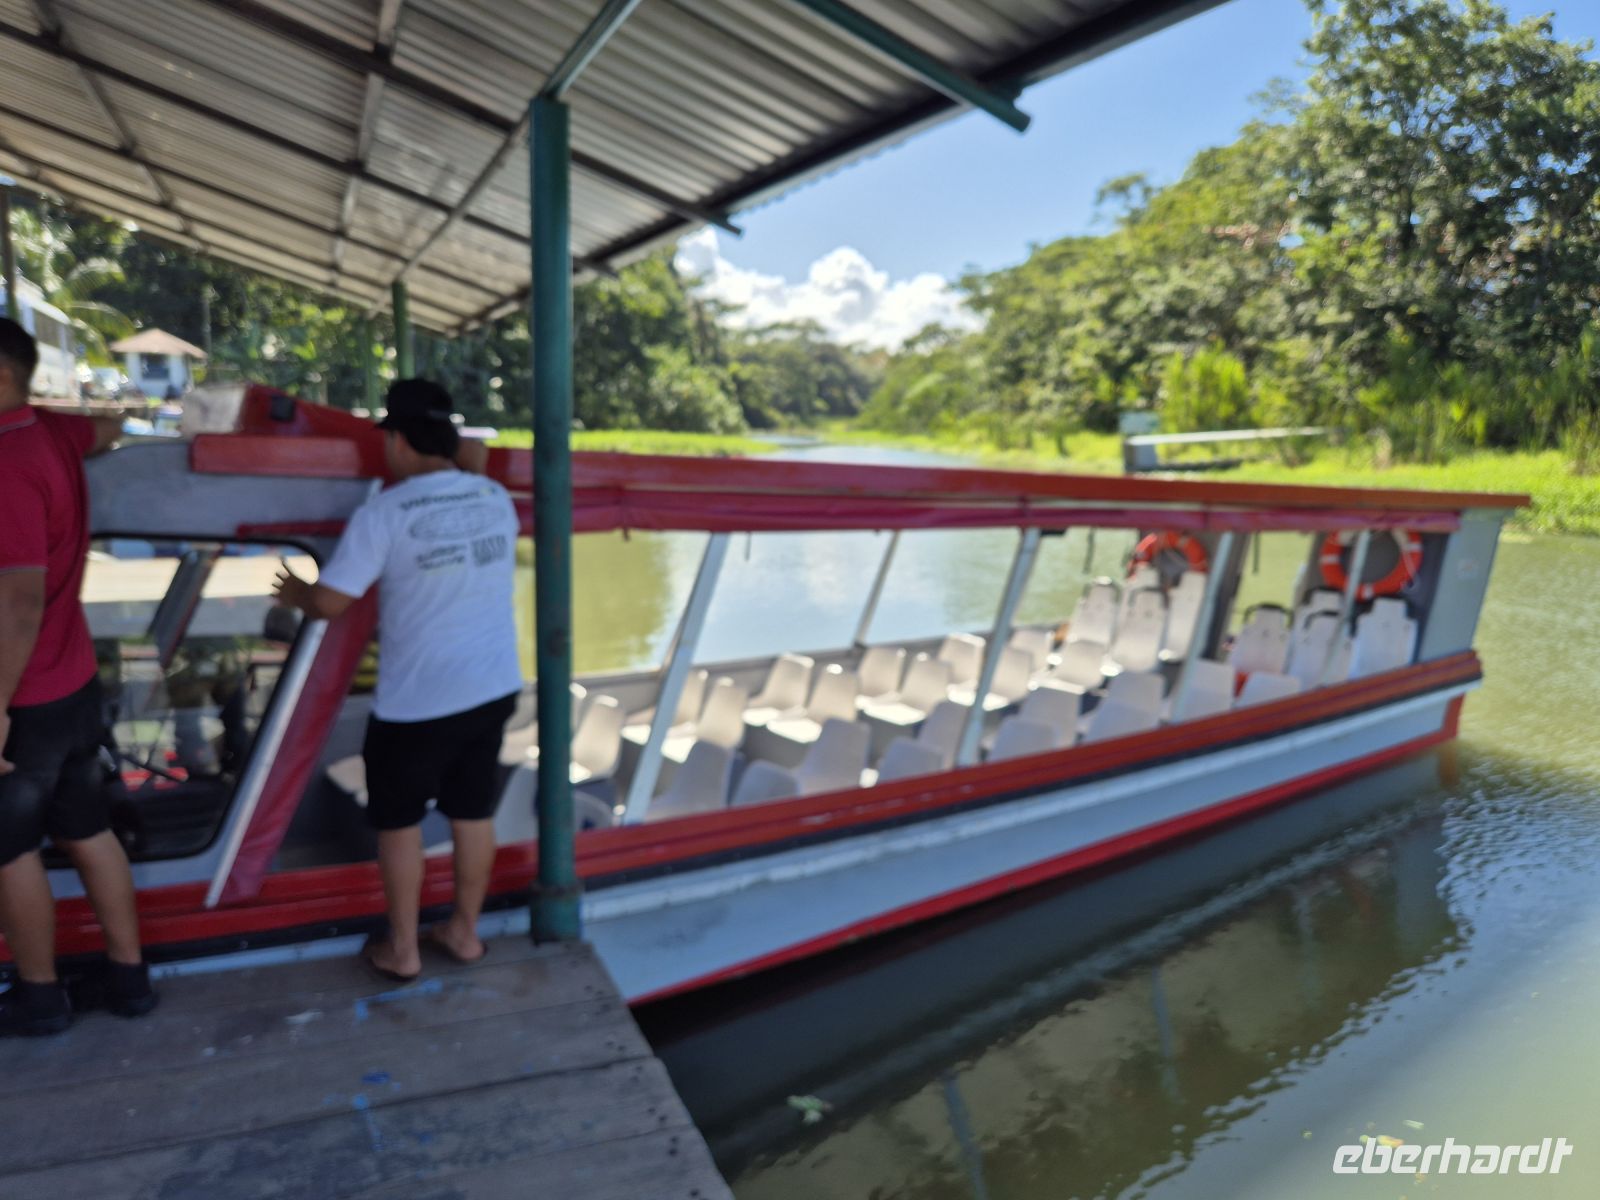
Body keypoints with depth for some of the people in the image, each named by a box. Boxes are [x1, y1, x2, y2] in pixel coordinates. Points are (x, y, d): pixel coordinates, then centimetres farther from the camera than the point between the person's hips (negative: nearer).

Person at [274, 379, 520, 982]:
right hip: (494, 687, 5)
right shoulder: (496, 498, 1)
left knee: (398, 820, 15)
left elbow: (331, 601, -14)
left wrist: (296, 594, 8)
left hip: (417, 701, -5)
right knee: (473, 812, 18)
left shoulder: (383, 513, -16)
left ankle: (401, 949, 27)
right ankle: (464, 932, 33)